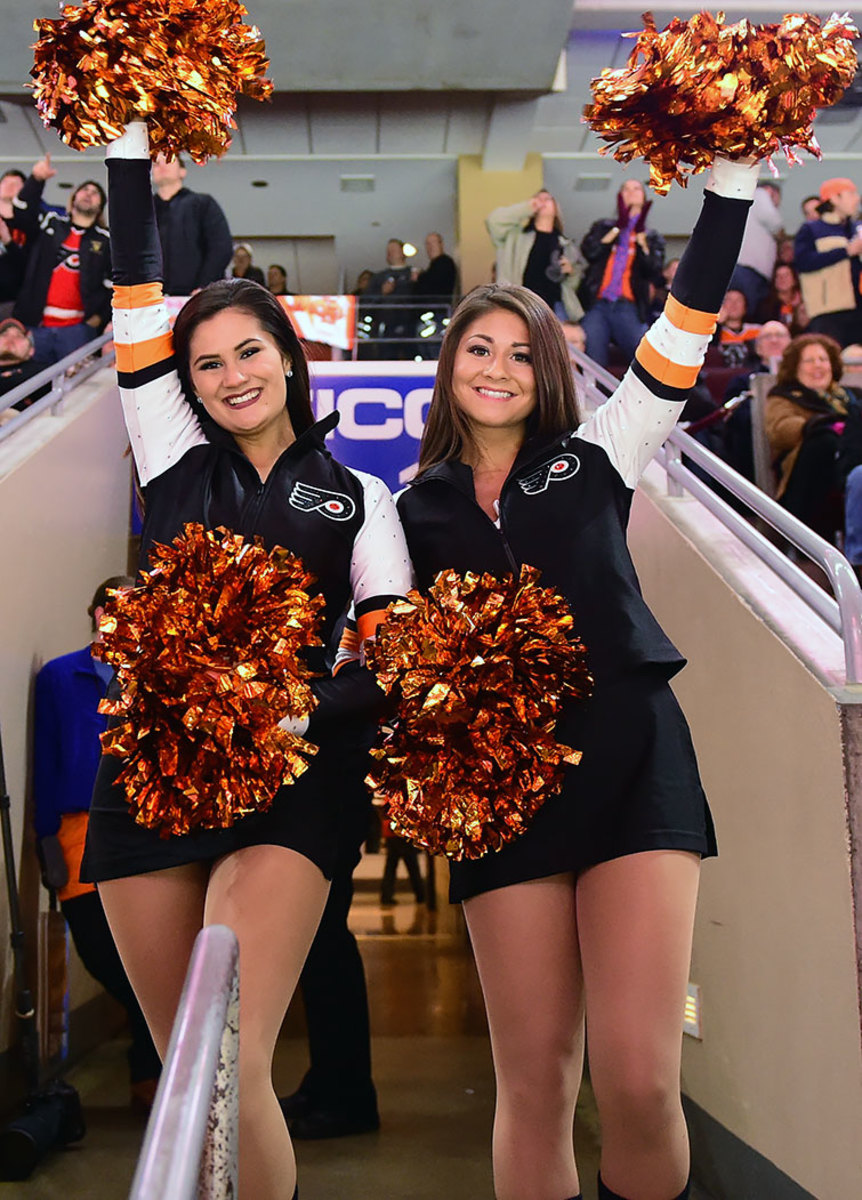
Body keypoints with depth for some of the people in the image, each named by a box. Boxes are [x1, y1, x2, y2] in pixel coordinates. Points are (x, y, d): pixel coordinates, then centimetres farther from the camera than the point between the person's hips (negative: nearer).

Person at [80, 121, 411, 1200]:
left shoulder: (358, 499, 10)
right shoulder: (177, 461, 13)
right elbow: (136, 295, 8)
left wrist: (297, 716, -15)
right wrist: (130, 145, 5)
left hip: (284, 786, -2)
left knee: (234, 1074, -16)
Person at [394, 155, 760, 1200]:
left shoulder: (593, 460, 11)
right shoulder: (417, 510, 14)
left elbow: (685, 329, 5)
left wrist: (731, 183, 1)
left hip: (631, 759, -1)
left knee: (639, 1082, -9)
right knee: (533, 1084, 4)